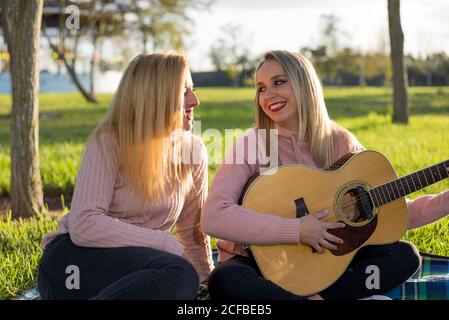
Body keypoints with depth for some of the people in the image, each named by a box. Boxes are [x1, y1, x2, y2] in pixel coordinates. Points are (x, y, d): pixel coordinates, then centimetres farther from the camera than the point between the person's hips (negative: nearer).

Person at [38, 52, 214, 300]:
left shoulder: (193, 150, 3)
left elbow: (193, 228, 15)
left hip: (132, 265, 5)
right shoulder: (109, 141, -10)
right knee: (179, 274, -32)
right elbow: (84, 226, -22)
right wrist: (167, 244, -23)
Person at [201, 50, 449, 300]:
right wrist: (296, 231, -25)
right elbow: (213, 218, -24)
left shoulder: (340, 143, 0)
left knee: (404, 255, -11)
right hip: (260, 261, -3)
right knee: (225, 281, -35)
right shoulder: (252, 145, -11)